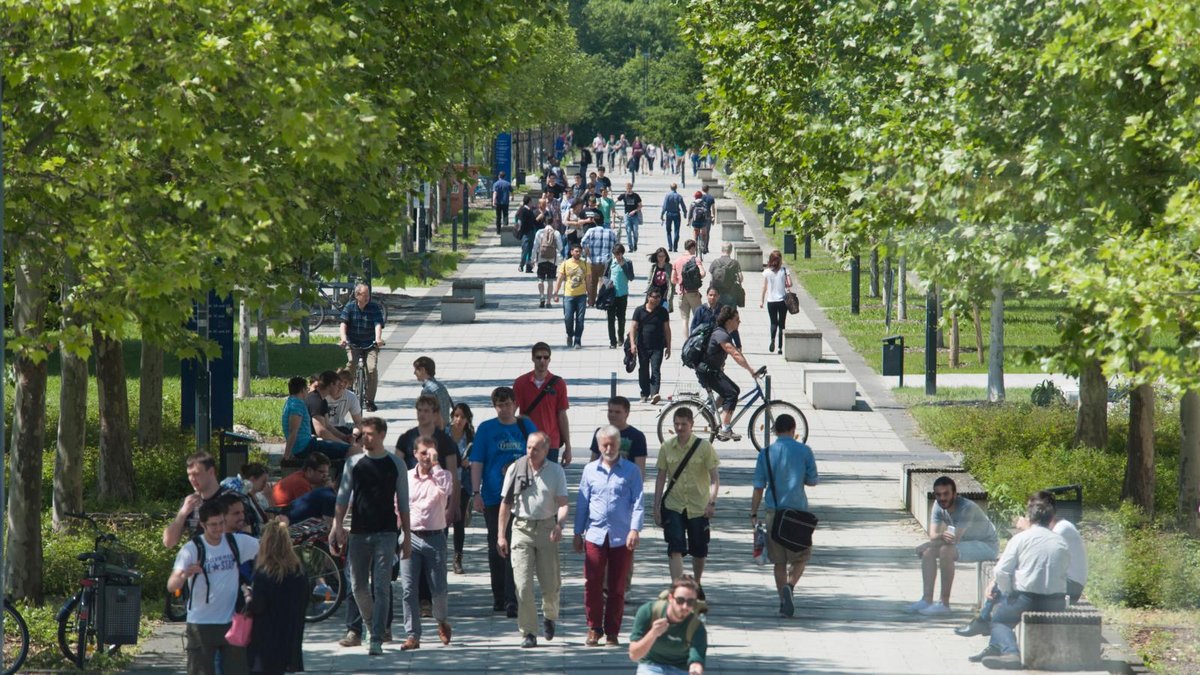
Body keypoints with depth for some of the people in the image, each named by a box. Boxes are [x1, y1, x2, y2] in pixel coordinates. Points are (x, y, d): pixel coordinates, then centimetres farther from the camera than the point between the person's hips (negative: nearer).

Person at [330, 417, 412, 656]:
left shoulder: (395, 464, 4)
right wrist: (337, 525, -7)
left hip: (385, 533, -2)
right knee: (358, 586, 5)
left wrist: (407, 536, 5)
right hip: (358, 532, 2)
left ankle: (377, 640, -12)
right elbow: (343, 496, 6)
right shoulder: (354, 463, 7)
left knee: (381, 589, -9)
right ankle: (373, 625, 29)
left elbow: (403, 502, 8)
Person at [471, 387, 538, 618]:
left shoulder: (526, 427, 6)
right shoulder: (486, 429, 2)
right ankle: (499, 598, 21)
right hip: (493, 498, 0)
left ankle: (511, 599, -10)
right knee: (496, 548, 8)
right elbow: (476, 463, 1)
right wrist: (476, 493, -7)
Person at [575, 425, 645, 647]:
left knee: (617, 587, 3)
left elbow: (638, 503, 0)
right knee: (592, 585, -2)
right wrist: (578, 533, 11)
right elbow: (582, 502, 13)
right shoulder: (590, 470, 10)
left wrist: (635, 530, -12)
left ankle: (612, 632, 11)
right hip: (595, 535, 1)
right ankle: (594, 629, 9)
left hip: (621, 537, -1)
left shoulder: (631, 471, 4)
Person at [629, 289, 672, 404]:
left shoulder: (662, 312, 4)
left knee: (656, 370, -14)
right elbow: (633, 327, 0)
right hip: (643, 346, 1)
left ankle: (654, 394, -25)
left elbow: (667, 330, 8)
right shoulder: (639, 311, 2)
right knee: (643, 371, 9)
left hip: (657, 347, -1)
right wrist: (632, 343, -11)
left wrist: (668, 347, 7)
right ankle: (645, 394, 23)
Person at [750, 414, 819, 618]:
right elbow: (812, 480, 5)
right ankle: (790, 585, -19)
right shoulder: (804, 451, -3)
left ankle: (783, 601, 10)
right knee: (801, 557, 8)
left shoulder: (766, 454, 1)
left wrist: (753, 514, 7)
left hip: (773, 511, 2)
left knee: (779, 561, 11)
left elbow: (758, 487, 1)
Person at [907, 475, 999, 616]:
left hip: (987, 545, -8)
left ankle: (944, 604, -27)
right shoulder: (939, 507, -6)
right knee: (928, 551, -9)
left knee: (946, 551, -31)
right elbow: (933, 535, -11)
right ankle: (927, 600, -9)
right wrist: (942, 536, -37)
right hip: (965, 542, 8)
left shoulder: (967, 508, -29)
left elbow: (954, 539, -33)